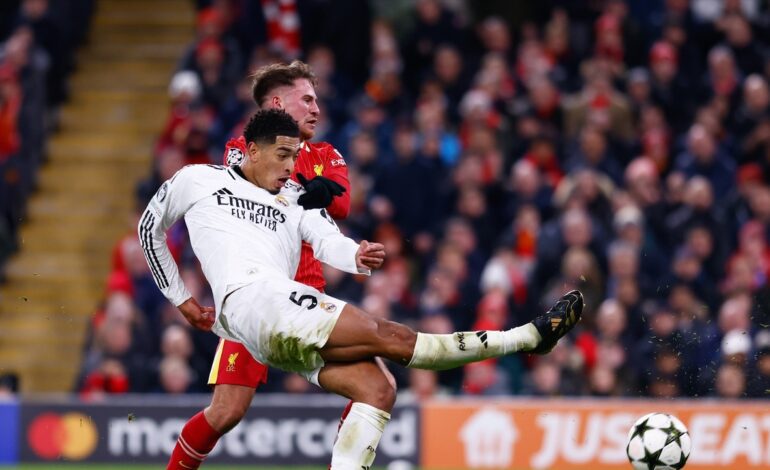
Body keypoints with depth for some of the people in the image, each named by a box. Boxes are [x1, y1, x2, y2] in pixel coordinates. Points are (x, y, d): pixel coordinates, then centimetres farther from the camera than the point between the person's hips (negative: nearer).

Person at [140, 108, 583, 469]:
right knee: (390, 336, -16)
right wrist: (180, 298, 23)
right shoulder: (197, 180, 15)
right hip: (250, 296, -6)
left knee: (377, 388, -16)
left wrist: (357, 257, -15)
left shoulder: (295, 198, 25)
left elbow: (327, 241, 8)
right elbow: (150, 227, 27)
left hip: (284, 324, 6)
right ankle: (530, 337, -21)